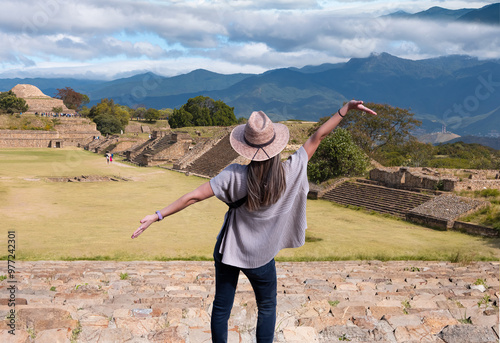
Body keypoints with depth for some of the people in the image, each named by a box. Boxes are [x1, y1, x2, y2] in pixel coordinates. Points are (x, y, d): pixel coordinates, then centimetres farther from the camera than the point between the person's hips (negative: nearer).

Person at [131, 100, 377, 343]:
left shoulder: (235, 176, -23)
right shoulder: (291, 173, -20)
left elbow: (193, 197, -22)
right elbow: (318, 136, -15)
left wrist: (158, 216, -15)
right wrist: (347, 108, -8)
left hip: (228, 252, 0)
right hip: (261, 257, 0)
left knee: (221, 308, 16)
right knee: (267, 308, 24)